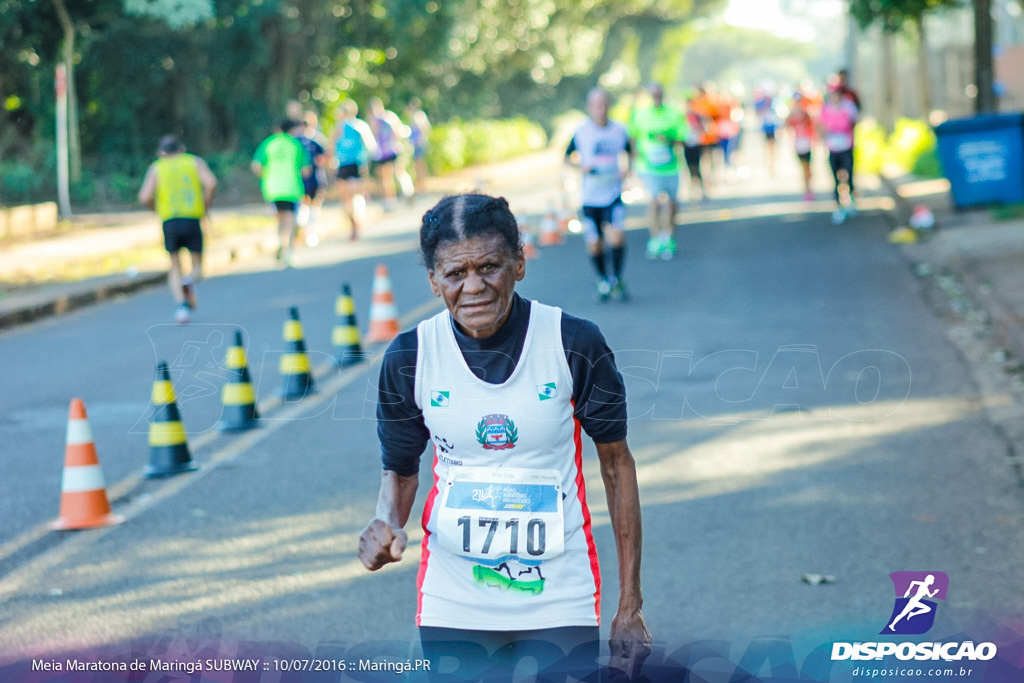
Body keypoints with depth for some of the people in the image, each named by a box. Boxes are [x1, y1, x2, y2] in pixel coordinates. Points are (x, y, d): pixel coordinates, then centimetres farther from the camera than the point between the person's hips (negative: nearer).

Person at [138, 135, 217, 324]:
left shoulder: (156, 167, 14)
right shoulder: (196, 162, 15)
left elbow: (144, 197, 1)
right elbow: (211, 183, -5)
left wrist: (156, 209, 19)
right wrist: (206, 206, 8)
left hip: (169, 220, 0)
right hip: (193, 219, 0)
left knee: (175, 267, 13)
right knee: (197, 265, 13)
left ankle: (180, 301, -9)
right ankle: (190, 281, -20)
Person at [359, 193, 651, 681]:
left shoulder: (575, 344, -10)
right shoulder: (408, 357, -6)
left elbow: (616, 464, 0)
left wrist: (630, 605, 1)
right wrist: (387, 523, -15)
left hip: (559, 606, -1)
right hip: (452, 608, 2)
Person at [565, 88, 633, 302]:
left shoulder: (619, 130, 1)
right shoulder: (581, 132, -4)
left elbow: (628, 151, 18)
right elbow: (568, 157, 8)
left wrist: (628, 168, -1)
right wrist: (582, 165, -12)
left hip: (613, 195, 0)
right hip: (590, 198, 0)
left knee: (616, 235, -20)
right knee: (594, 245, 3)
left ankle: (616, 280, 1)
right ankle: (602, 279, 31)